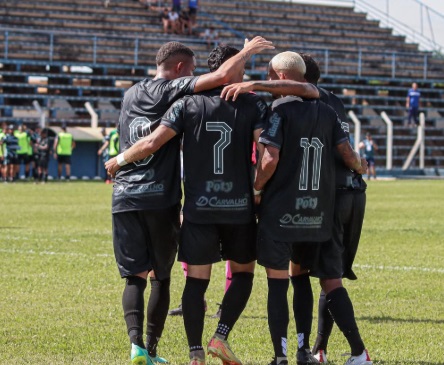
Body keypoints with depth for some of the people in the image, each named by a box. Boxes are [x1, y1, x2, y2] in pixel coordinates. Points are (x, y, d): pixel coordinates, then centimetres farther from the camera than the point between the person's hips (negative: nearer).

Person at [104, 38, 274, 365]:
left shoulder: (131, 95, 18)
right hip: (161, 196, -4)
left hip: (124, 195, 4)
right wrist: (247, 51, 2)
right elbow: (223, 76, -12)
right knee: (161, 277, 9)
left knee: (135, 277, 5)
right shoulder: (173, 89, -2)